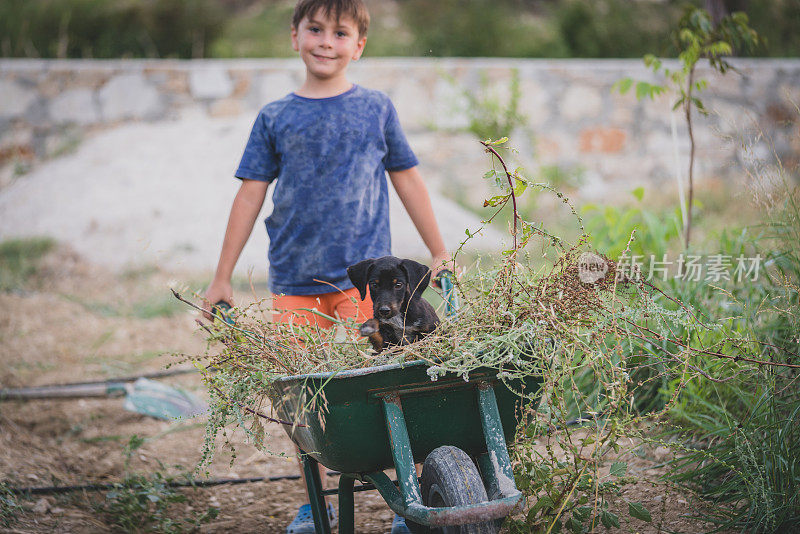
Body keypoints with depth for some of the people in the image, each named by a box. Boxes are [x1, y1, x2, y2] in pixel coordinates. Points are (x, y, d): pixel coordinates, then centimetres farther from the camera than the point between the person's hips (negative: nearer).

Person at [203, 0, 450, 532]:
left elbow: (408, 180, 13)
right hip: (294, 281, 2)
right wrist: (222, 278, 9)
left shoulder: (376, 108, 6)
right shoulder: (275, 118, 8)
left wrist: (440, 253, 16)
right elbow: (251, 194, 9)